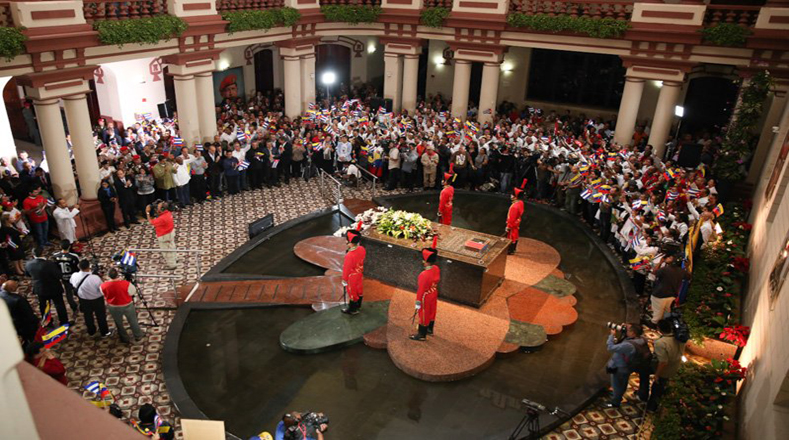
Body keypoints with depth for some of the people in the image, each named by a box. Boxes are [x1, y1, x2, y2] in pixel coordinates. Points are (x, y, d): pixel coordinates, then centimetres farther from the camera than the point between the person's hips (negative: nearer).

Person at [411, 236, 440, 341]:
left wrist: (418, 303, -14)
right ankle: (429, 330, 45)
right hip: (433, 295, 7)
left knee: (423, 315, 10)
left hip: (425, 298, -7)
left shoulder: (424, 275, -34)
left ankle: (422, 335, 28)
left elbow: (421, 290, -26)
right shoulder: (436, 269, -14)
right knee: (431, 312, 24)